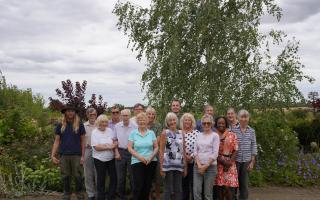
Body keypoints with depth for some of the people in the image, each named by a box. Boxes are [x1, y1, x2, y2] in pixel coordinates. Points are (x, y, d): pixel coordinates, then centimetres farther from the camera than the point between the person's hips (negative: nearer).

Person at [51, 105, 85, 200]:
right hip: (64, 155, 2)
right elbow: (57, 141, 7)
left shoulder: (79, 125, 2)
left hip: (76, 155, -1)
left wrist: (83, 156, -3)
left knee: (77, 175, 3)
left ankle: (79, 192, 21)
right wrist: (53, 155, -1)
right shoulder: (60, 126, 6)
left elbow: (83, 141, 3)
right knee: (66, 176, 9)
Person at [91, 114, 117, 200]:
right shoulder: (94, 132, -9)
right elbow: (97, 147, -17)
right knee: (101, 179, 7)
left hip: (111, 158, 4)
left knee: (114, 177, 7)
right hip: (99, 159, -4)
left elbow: (116, 142, 7)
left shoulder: (110, 130, 5)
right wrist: (109, 147, -14)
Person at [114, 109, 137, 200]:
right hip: (120, 152, 3)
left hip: (131, 152, -3)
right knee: (120, 175, 11)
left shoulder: (134, 127, -8)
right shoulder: (117, 126, 3)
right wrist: (116, 152, 1)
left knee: (132, 175, 4)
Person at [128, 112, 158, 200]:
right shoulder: (133, 133, 1)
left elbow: (156, 147, 7)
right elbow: (129, 148, -2)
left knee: (148, 185, 8)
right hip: (137, 162, -2)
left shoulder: (151, 133, 6)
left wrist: (151, 156, -10)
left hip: (151, 162, 2)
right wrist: (139, 157, -14)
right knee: (138, 186, -7)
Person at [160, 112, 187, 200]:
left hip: (179, 165, 4)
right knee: (168, 189, 3)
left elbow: (184, 151, 11)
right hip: (168, 165, -4)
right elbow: (161, 151, -5)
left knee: (179, 190, 8)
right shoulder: (165, 133, -2)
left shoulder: (181, 133, 9)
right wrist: (161, 167, -11)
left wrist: (185, 166, 8)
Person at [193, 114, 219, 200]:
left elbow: (215, 154, -7)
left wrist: (205, 166, -11)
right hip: (197, 166, 3)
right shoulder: (199, 135, 11)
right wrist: (199, 165, -7)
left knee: (208, 193, 2)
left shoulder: (215, 136, -1)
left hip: (210, 166, -3)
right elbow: (195, 151, 6)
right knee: (196, 191, 0)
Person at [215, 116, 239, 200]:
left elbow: (235, 150, 4)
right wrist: (223, 161, -11)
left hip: (230, 164, 0)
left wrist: (230, 162, -9)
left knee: (228, 187, -7)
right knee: (219, 186, 1)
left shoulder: (232, 135, 7)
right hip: (218, 164, 0)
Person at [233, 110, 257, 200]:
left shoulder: (251, 131, 4)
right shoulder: (233, 130, -3)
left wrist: (252, 162, 1)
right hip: (235, 160, -2)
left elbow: (253, 147, 5)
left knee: (244, 184, 9)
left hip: (247, 161, 2)